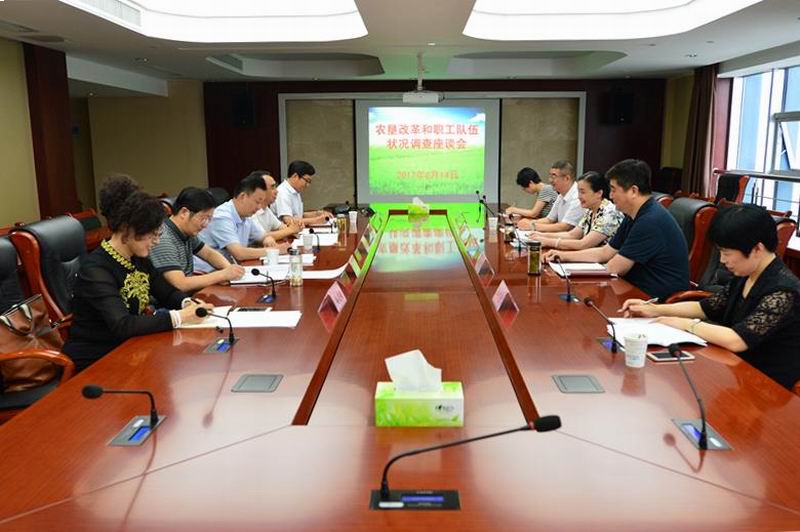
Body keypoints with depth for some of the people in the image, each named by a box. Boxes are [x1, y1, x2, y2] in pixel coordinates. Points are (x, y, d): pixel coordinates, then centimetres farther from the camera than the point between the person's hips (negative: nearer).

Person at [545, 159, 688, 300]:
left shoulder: (650, 222, -23)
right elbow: (605, 253, 16)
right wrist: (564, 256, 10)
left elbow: (614, 270, -19)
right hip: (639, 290, 8)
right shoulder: (633, 217, 9)